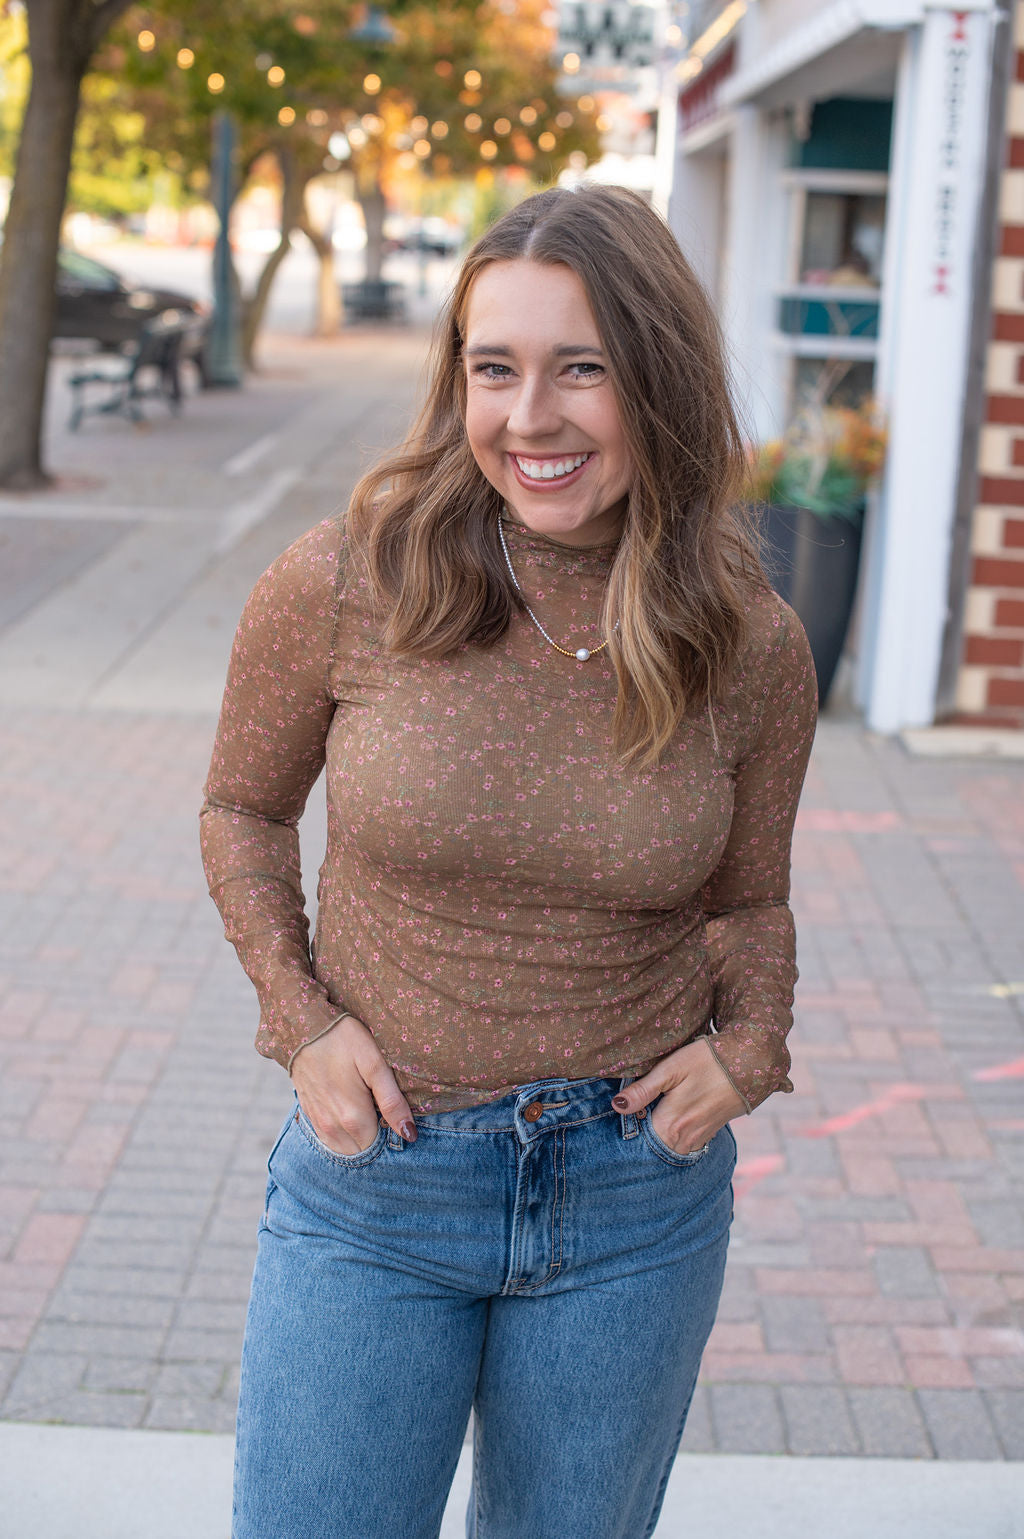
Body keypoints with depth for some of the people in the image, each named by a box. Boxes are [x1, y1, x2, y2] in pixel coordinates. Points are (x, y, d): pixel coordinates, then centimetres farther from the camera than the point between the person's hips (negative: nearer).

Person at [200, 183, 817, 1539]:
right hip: (376, 1176, -1)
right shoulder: (343, 587, -12)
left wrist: (748, 1046, -8)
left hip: (638, 1194, 2)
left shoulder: (753, 648, -7)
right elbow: (245, 810, 5)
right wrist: (303, 1022, -6)